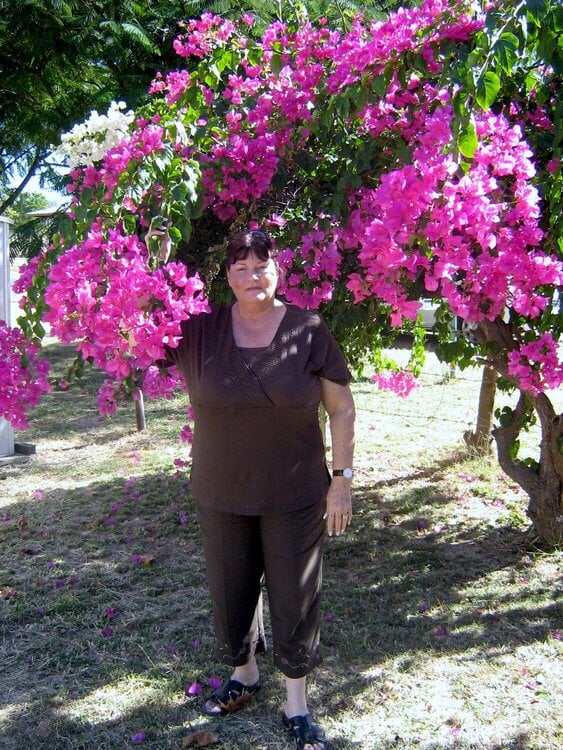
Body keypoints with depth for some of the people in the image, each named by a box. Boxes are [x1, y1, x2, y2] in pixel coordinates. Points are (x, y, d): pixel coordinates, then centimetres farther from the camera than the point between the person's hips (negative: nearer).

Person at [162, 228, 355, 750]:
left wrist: (342, 479, -5)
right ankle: (244, 674, 47)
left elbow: (341, 408, -3)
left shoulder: (308, 330, -9)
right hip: (221, 496, 2)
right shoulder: (199, 331, -4)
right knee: (230, 590, 18)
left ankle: (296, 704, 31)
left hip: (294, 496, -2)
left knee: (294, 598, 10)